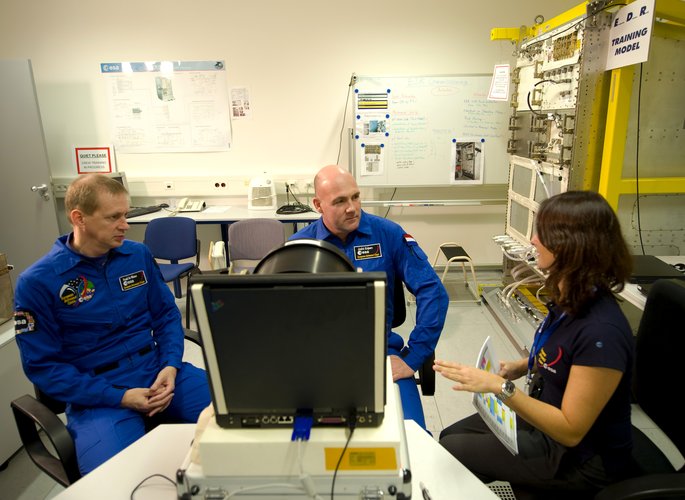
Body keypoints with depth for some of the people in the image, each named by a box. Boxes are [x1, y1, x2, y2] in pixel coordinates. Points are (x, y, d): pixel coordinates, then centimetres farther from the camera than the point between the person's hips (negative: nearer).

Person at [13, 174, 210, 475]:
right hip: (98, 395, -3)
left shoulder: (139, 255, 4)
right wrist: (119, 397, -14)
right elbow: (42, 365, -5)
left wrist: (170, 366, -8)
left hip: (157, 371, 4)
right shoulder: (37, 282, -6)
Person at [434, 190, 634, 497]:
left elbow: (571, 431, -27)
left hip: (582, 458, -8)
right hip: (546, 418, 8)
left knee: (450, 451, -3)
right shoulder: (570, 300, -6)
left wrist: (500, 387, -34)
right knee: (450, 435, 9)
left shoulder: (601, 331, -33)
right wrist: (520, 368, -3)